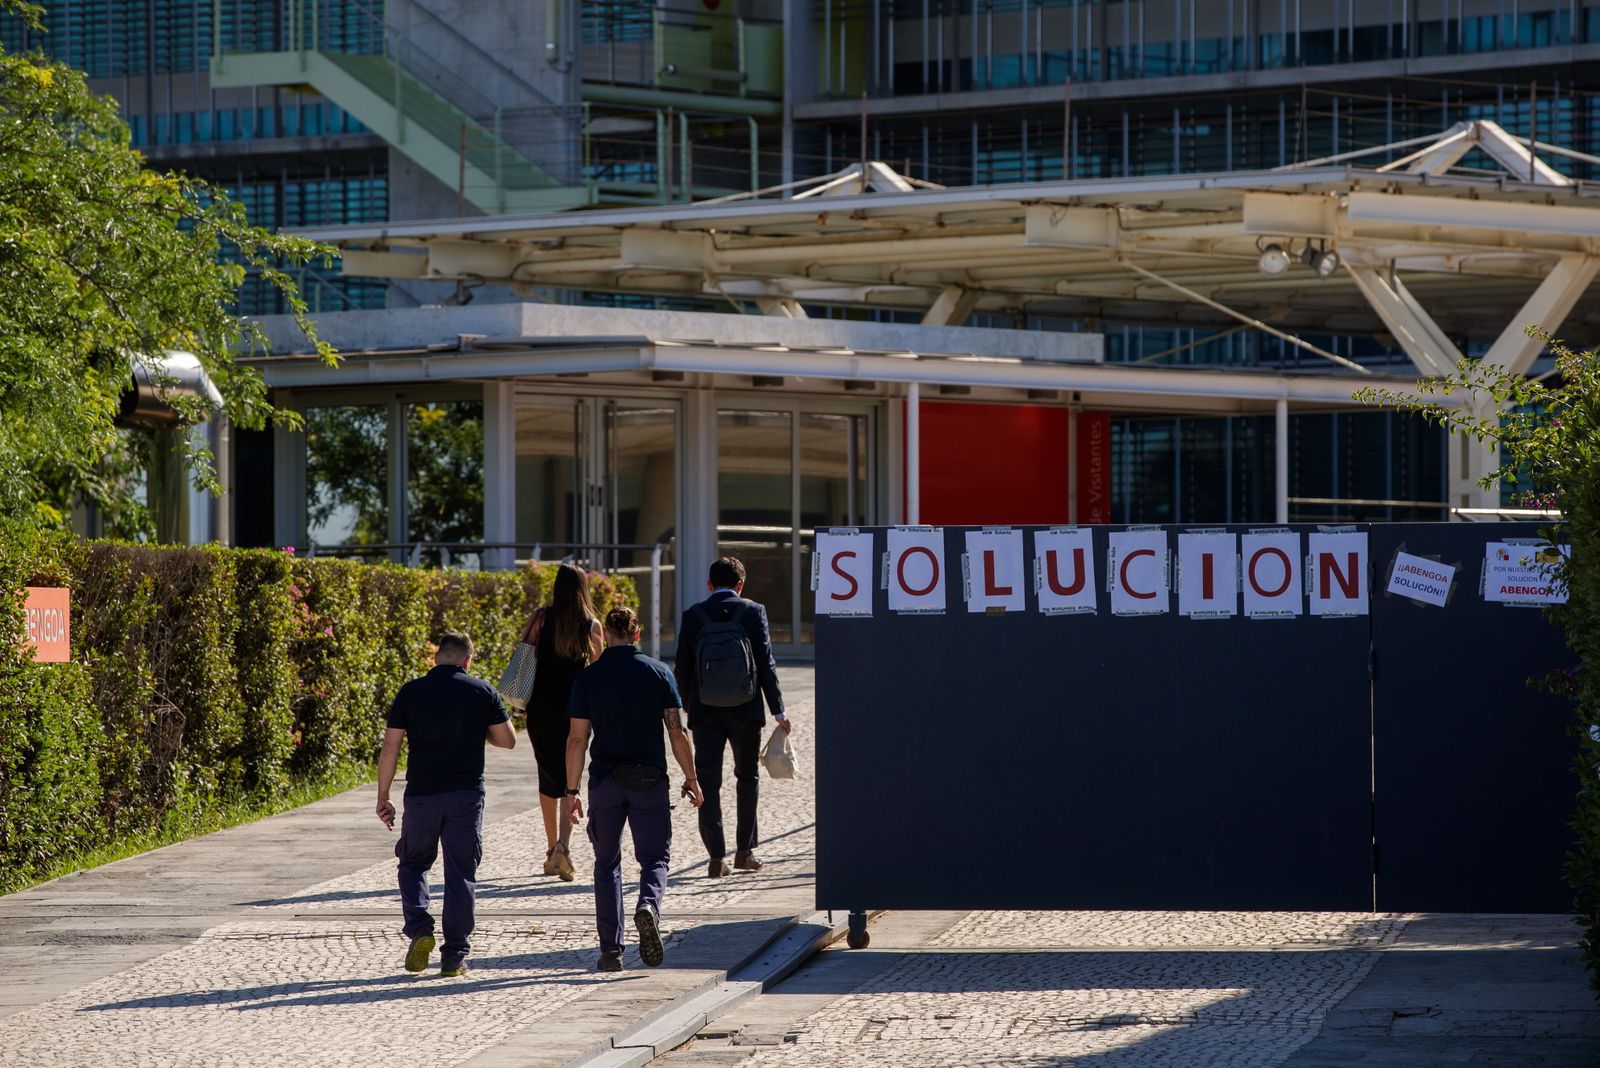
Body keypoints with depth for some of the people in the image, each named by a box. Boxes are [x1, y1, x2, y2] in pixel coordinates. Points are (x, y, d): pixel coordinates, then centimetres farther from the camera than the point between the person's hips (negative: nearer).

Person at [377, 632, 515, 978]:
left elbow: (390, 748, 0)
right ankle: (454, 956, 6)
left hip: (421, 794, 0)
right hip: (467, 794, 0)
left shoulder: (410, 692, 1)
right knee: (461, 873, 7)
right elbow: (508, 741, 6)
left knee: (413, 863, 18)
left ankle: (420, 930, -3)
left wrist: (383, 797, 6)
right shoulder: (482, 692, 2)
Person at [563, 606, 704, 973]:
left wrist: (572, 791, 3)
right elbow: (677, 732, -3)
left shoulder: (588, 677, 0)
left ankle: (611, 949, 7)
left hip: (605, 781, 1)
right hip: (650, 780, -1)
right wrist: (691, 779, 7)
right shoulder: (659, 672, 0)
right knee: (655, 858, 9)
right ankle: (648, 906, -24)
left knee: (607, 863, 12)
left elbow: (577, 739, -2)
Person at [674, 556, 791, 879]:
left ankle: (717, 858, -1)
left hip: (705, 714, 0)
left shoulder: (693, 616, -1)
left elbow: (682, 668, 1)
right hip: (745, 711, 0)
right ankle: (744, 851, 17)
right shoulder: (753, 612, -4)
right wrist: (778, 710, 0)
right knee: (747, 778, 16)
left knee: (708, 783, 4)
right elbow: (766, 664, -5)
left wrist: (689, 706, 15)